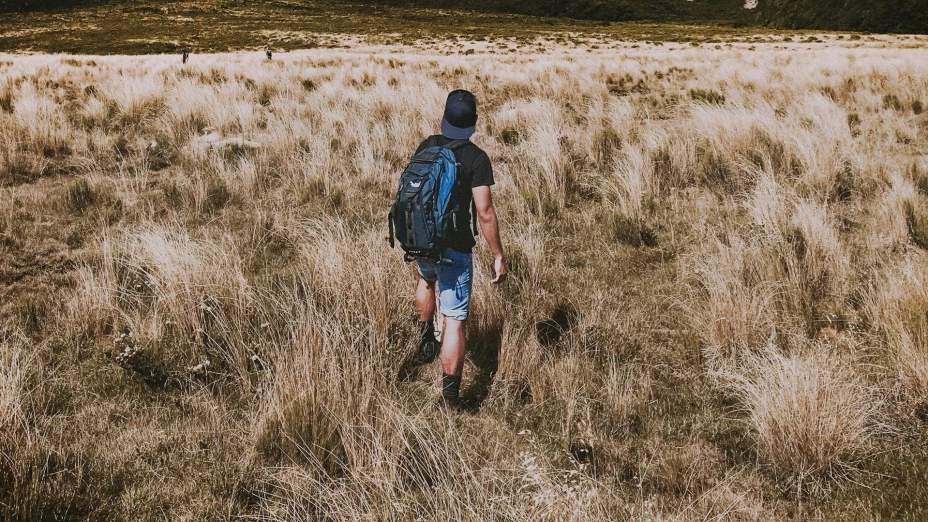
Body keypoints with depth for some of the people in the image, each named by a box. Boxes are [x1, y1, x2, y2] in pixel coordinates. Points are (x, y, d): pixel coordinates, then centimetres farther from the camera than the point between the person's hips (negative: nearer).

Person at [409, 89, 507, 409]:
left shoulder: (427, 147, 0)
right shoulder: (477, 159, -14)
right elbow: (485, 214, -17)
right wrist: (498, 256, -8)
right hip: (455, 248, -5)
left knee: (427, 278, 39)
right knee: (455, 321, 0)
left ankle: (425, 340, 41)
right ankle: (449, 399, 2)